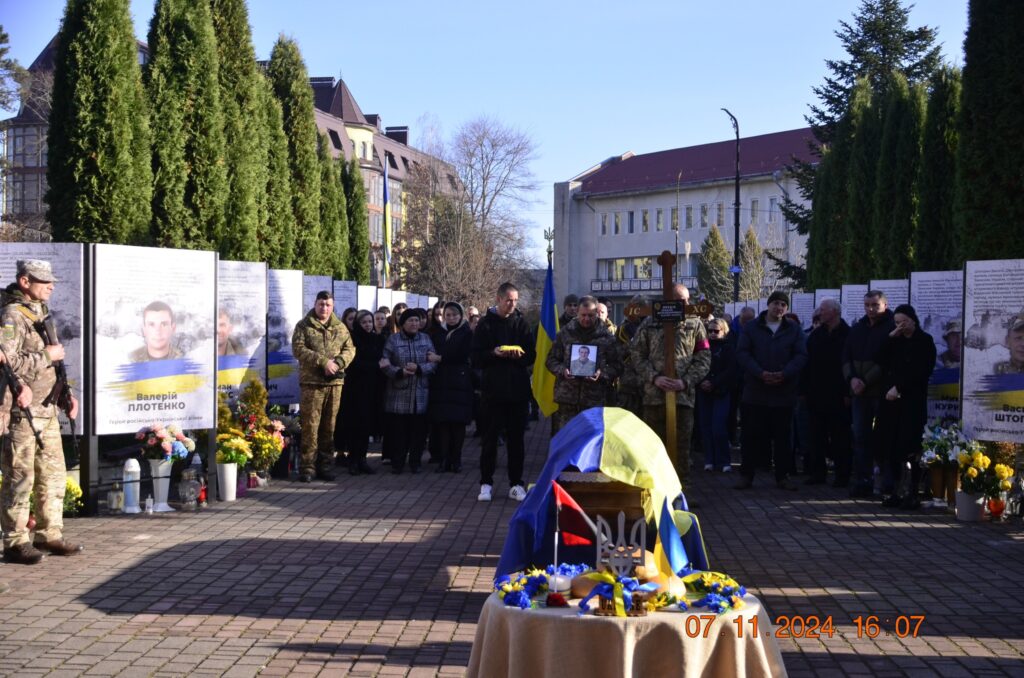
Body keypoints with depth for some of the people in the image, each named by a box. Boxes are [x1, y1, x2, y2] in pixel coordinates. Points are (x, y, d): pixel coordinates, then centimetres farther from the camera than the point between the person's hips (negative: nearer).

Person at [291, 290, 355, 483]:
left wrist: (337, 363, -12)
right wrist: (323, 361, -16)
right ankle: (307, 467, -2)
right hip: (311, 382, -4)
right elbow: (299, 350, -8)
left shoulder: (340, 328, 14)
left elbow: (350, 349, 8)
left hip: (335, 382, 4)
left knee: (329, 426, 7)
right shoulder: (304, 326, 3)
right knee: (310, 425, -6)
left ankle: (325, 465, 15)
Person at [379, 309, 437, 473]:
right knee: (398, 429, -1)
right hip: (398, 393, -2)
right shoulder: (393, 339, 3)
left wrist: (419, 368, -14)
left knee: (418, 430, 2)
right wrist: (400, 372, -18)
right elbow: (385, 364, -2)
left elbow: (434, 362, 3)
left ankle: (415, 462, 14)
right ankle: (397, 463, 10)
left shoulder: (426, 339, 10)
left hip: (420, 394, 2)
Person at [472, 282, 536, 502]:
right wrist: (494, 353, -19)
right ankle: (486, 483, 10)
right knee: (490, 437, 3)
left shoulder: (521, 323, 7)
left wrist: (519, 355, -15)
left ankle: (516, 483, 13)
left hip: (518, 390, 2)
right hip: (492, 390, -2)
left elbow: (532, 355, 6)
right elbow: (476, 358, -2)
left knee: (516, 437, 6)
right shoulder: (486, 324, 1)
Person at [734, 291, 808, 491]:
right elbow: (742, 354, -3)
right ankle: (746, 475, 11)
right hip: (755, 392, -1)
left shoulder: (794, 330, 7)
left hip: (784, 393, 1)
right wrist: (760, 373, -18)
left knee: (783, 435, 6)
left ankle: (783, 476, 15)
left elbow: (801, 355, -1)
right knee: (751, 435, 3)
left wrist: (784, 374, -17)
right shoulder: (751, 328, 5)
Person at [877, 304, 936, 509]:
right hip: (893, 400, 5)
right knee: (892, 446, 1)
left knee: (910, 446, -10)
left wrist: (899, 388, -10)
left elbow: (921, 371, -6)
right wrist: (891, 338, 2)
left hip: (912, 401, -5)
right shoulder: (896, 341, 19)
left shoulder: (924, 341, 2)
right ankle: (895, 491, 6)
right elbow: (881, 362, 8)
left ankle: (913, 493, -6)